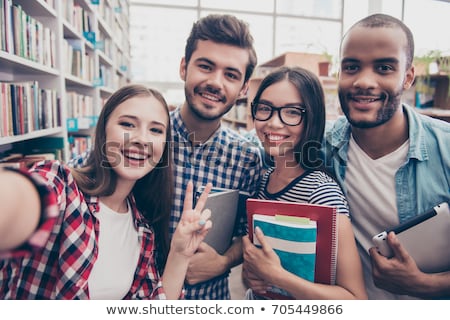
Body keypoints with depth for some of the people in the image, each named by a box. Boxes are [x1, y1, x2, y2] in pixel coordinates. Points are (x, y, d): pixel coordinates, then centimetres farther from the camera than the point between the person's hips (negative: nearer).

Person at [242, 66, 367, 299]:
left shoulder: (323, 192, -27)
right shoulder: (263, 178, -9)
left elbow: (356, 300, -27)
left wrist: (274, 274, -32)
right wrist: (249, 271, -14)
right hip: (259, 300, 5)